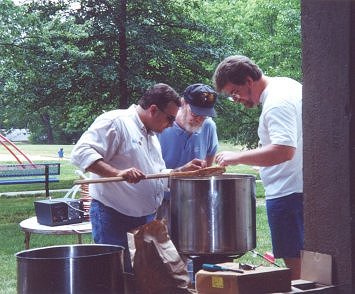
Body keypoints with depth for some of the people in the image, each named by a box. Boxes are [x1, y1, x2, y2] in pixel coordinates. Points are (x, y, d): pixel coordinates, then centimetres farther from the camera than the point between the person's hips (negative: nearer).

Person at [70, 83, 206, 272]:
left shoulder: (151, 135, 20)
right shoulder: (115, 121, -11)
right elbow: (81, 153, -23)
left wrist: (183, 170, 12)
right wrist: (117, 173, -33)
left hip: (146, 219, 9)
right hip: (114, 218, -9)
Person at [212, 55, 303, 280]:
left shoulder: (276, 103, -20)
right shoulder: (287, 84, 12)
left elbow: (283, 151, -30)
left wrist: (237, 157, -25)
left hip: (288, 191, -10)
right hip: (300, 185, 10)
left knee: (293, 260, -5)